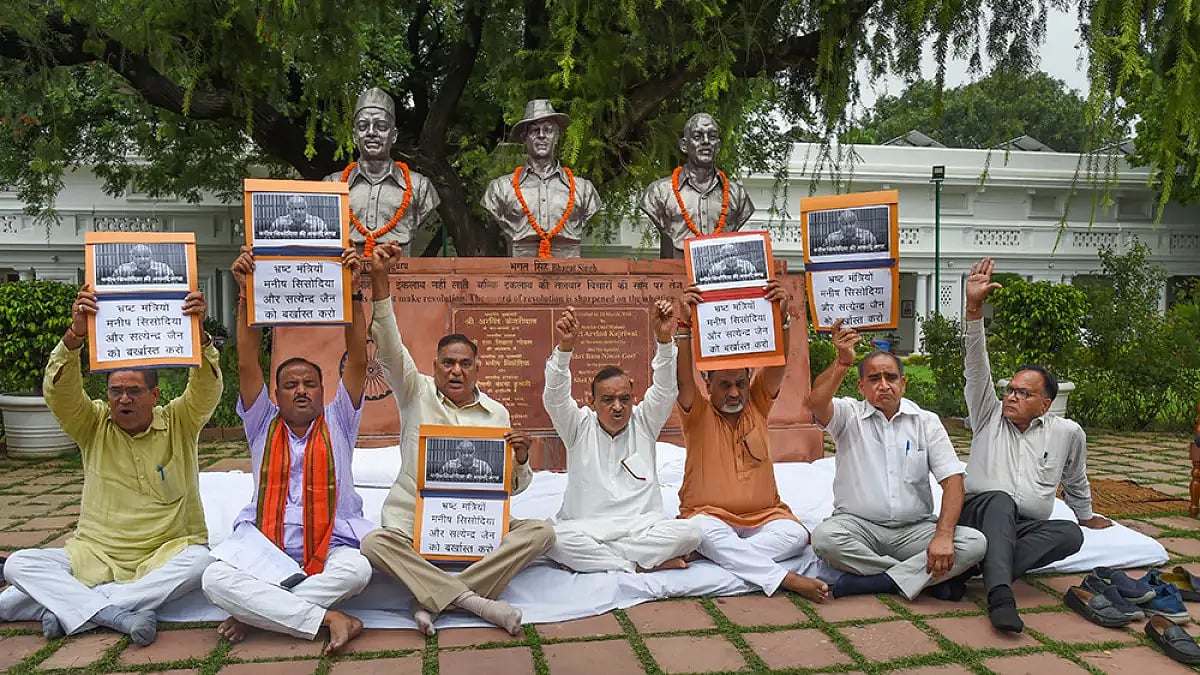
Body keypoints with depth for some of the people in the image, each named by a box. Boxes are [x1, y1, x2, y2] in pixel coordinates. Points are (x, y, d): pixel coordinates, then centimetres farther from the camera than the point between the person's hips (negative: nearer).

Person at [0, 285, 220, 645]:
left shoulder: (179, 423, 1)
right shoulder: (94, 425, 5)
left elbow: (207, 388, -16)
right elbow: (59, 391, -12)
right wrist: (76, 333, -30)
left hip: (164, 558, -2)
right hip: (94, 557, 2)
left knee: (199, 561, -34)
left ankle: (68, 606, -27)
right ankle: (116, 615, -34)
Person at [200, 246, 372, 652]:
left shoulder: (337, 424, 12)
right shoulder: (263, 426, 14)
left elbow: (357, 361, 0)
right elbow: (247, 364, 2)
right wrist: (246, 294, -7)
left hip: (331, 550, -1)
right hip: (265, 550, 1)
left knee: (358, 568, -34)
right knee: (215, 578, -29)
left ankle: (257, 611, -19)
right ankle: (326, 618, -28)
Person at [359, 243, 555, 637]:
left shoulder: (496, 413, 10)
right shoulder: (417, 393, 6)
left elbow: (513, 487, 12)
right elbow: (389, 348, -11)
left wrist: (521, 458, -12)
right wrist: (379, 279, -22)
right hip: (414, 523, -2)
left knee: (541, 531, -23)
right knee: (374, 544, -33)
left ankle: (436, 600, -26)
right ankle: (474, 601, -30)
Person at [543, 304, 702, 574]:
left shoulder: (643, 422, 10)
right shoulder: (580, 426, 6)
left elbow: (665, 389, -6)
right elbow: (555, 397, -11)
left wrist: (664, 338, -22)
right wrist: (565, 347, -28)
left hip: (643, 527, 2)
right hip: (586, 529, -2)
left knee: (688, 531, -27)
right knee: (554, 536, -33)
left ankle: (589, 558, -20)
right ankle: (639, 565, -23)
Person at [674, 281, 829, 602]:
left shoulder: (757, 404, 8)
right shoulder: (697, 413, 0)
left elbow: (777, 365, -7)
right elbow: (683, 379, -19)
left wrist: (782, 317, -23)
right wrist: (685, 324, -30)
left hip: (763, 515, 3)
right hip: (709, 514, -3)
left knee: (795, 534, -27)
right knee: (706, 532, -37)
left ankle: (728, 556, -26)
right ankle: (785, 578, -36)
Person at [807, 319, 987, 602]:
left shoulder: (926, 422, 8)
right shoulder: (849, 415, 3)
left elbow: (952, 480, -2)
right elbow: (817, 403, -21)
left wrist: (943, 535, -17)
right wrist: (842, 362, -34)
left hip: (914, 529, 2)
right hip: (858, 524, -2)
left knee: (975, 543, -23)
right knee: (824, 537, -34)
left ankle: (871, 581, -23)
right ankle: (930, 578, -20)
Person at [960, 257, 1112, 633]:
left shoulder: (1066, 432, 13)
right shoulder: (989, 416, 9)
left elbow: (1075, 480, 32)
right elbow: (977, 367, -4)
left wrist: (1085, 515, 43)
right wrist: (974, 309, -15)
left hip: (1028, 528, 2)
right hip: (980, 512, -2)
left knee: (1071, 533, -31)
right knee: (1000, 499, -38)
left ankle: (971, 572, -42)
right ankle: (1000, 595, -53)